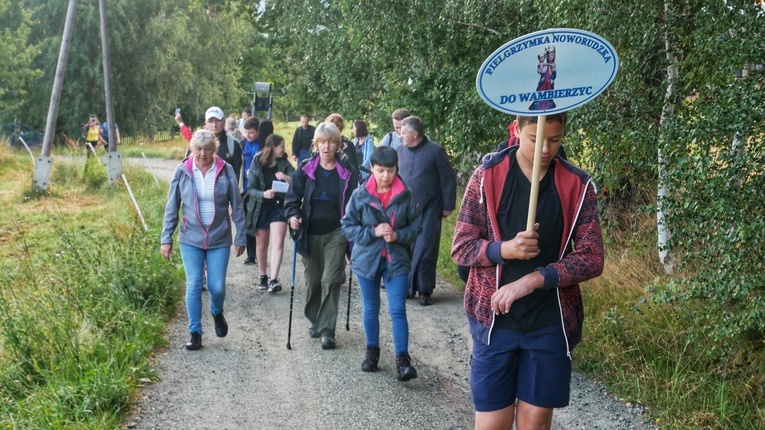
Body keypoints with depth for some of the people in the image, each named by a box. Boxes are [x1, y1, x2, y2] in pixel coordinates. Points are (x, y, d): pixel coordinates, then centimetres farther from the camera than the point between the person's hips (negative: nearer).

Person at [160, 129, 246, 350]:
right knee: (194, 286, -2)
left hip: (219, 239, 0)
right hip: (191, 239, 0)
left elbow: (237, 206, 1)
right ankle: (195, 333, 11)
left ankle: (217, 313, 34)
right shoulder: (182, 171, -4)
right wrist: (166, 239, 1)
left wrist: (240, 238, 1)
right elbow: (171, 208, 3)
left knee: (217, 286, 1)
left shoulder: (226, 171, -5)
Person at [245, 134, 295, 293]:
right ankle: (263, 277, 29)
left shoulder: (284, 164, -1)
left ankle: (274, 280, -21)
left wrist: (286, 177, -27)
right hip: (261, 208, 0)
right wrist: (263, 194, -29)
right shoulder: (257, 164, -6)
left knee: (278, 242, -17)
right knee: (262, 245, 11)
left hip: (279, 207, 0)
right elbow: (251, 189, -9)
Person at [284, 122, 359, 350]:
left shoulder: (347, 170, -4)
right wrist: (293, 216, -16)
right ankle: (314, 320, 34)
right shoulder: (305, 169, -2)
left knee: (331, 280, -7)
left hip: (336, 233, -2)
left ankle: (327, 330, -2)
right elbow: (293, 197, 3)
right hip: (310, 234, 2)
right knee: (312, 280, 12)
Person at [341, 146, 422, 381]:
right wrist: (373, 232, -18)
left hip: (397, 260, -1)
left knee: (398, 310, -6)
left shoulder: (406, 195, -6)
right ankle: (372, 351, 30)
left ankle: (402, 359, -3)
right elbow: (348, 227, -4)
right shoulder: (360, 195, -6)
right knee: (371, 309, 15)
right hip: (367, 259, 1)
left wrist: (398, 235, -16)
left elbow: (417, 225, 2)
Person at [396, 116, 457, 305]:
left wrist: (448, 206, -5)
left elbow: (449, 179, -5)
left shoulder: (435, 151, -10)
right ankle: (406, 285, 20)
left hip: (429, 210, -4)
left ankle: (424, 290, 10)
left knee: (425, 251, -1)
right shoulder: (400, 150, 1)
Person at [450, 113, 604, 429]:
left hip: (551, 323, 1)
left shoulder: (578, 186, -1)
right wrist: (504, 249, -22)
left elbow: (592, 258, -5)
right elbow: (460, 248, -2)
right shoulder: (488, 175, -4)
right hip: (495, 319, -1)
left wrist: (535, 279, -19)